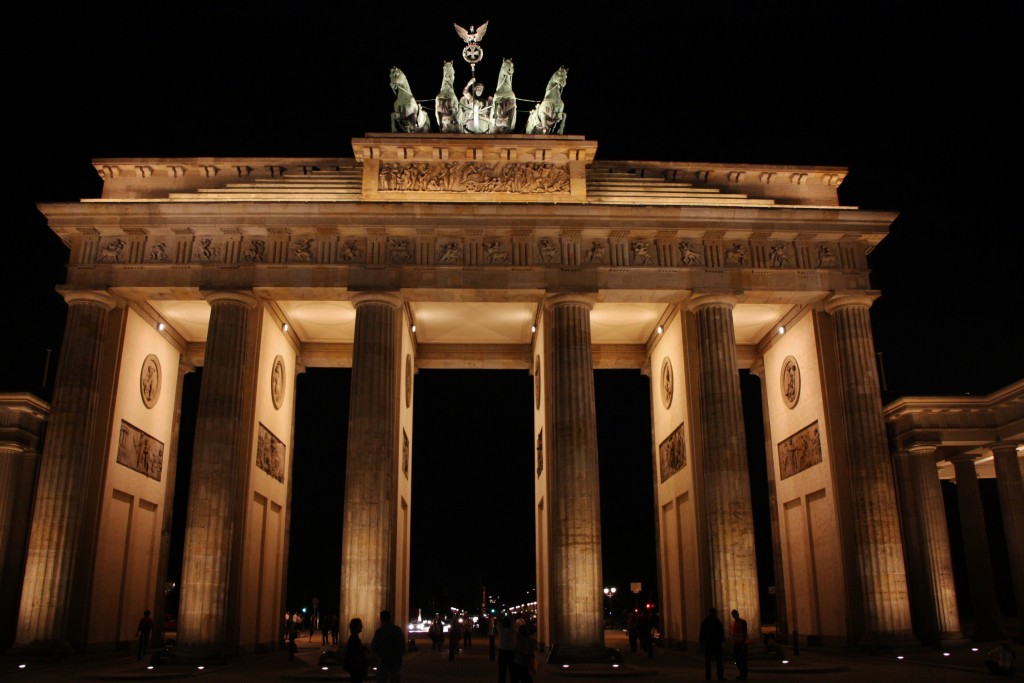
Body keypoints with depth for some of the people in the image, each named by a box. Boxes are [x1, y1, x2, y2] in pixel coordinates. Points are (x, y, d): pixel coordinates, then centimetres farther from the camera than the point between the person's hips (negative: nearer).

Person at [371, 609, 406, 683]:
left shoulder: (380, 631, -13)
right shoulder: (398, 630, 0)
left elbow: (374, 648, -10)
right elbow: (403, 646, 9)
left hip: (383, 663, -4)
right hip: (396, 663, 4)